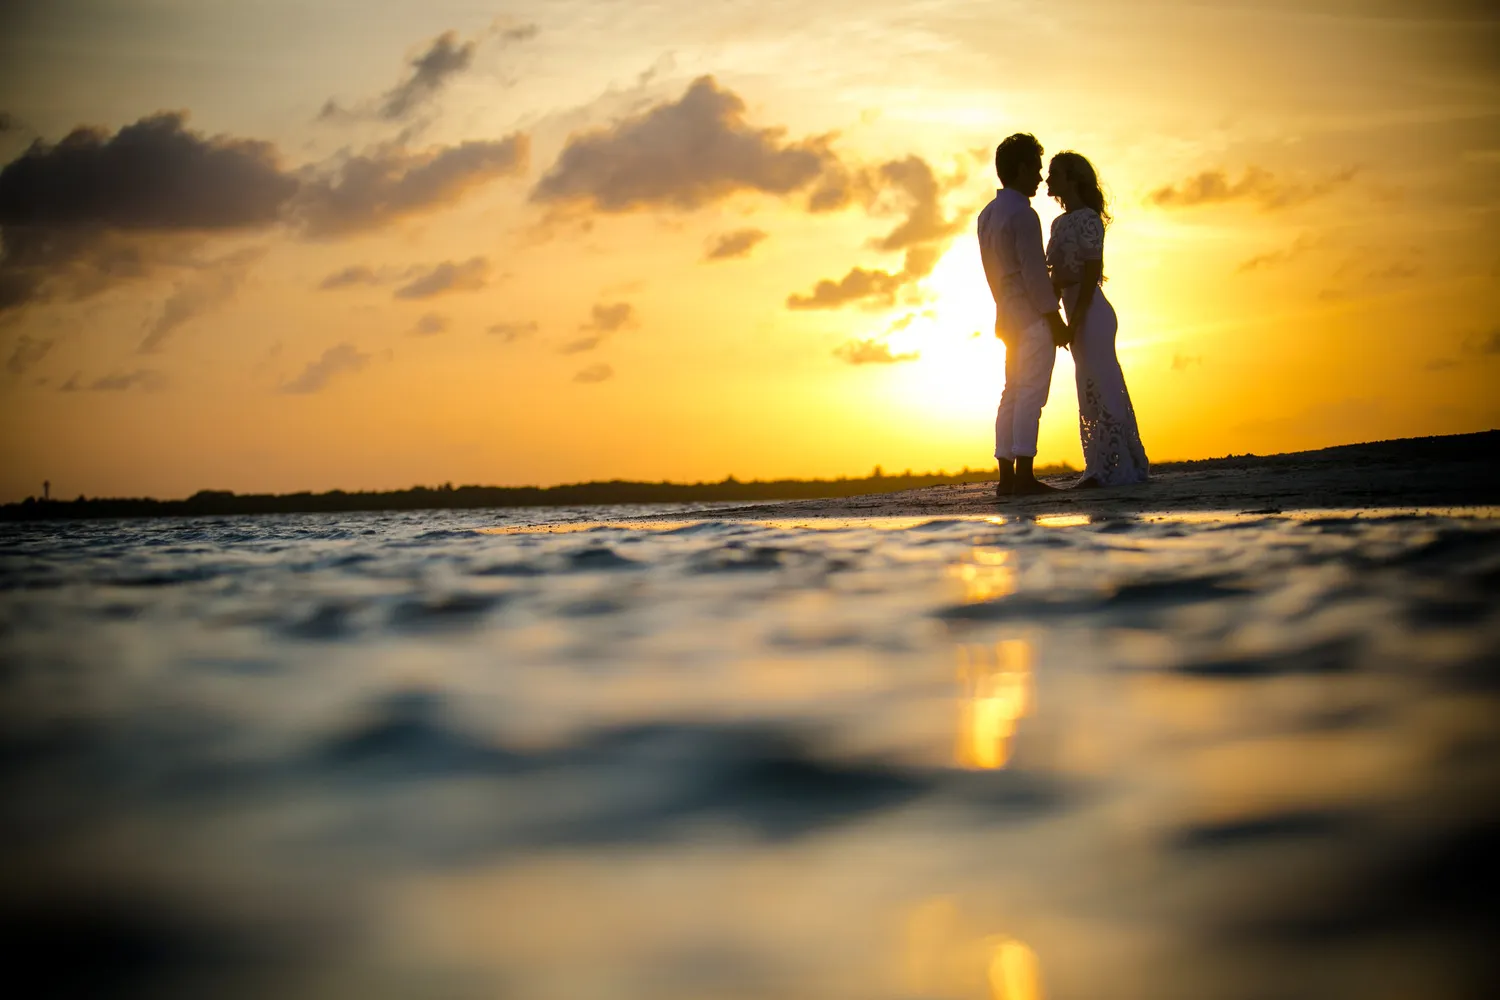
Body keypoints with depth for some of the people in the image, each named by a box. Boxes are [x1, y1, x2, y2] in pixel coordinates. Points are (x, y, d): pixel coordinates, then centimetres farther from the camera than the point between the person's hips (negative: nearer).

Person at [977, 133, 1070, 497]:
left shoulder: (987, 214, 14)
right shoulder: (1022, 214, -14)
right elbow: (1033, 273, -17)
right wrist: (1055, 320, -14)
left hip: (1008, 315, 9)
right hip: (1034, 316, -9)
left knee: (1012, 394, 8)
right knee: (1030, 395, -10)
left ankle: (1007, 475, 6)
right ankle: (1024, 474, -13)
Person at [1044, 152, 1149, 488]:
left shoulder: (1086, 218, -9)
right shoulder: (1060, 223, 17)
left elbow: (1092, 272, -16)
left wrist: (1075, 320, -20)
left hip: (1090, 312, -9)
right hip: (1078, 314, 9)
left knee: (1100, 390, -9)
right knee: (1093, 394, 10)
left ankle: (1113, 469, -8)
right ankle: (1121, 467, 15)